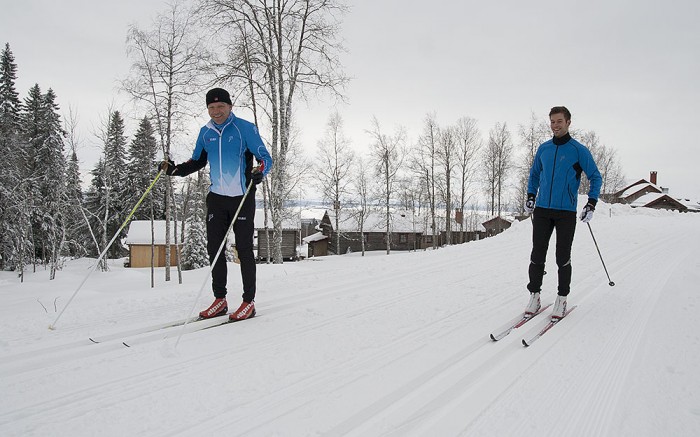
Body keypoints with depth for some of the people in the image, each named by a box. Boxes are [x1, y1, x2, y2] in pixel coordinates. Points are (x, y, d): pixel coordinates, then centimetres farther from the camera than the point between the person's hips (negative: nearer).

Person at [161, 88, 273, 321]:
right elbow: (197, 161, 19)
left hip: (242, 197, -5)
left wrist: (260, 172, -28)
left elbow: (265, 158, -7)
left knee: (244, 249, -1)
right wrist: (175, 169, 4)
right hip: (217, 197, 5)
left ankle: (249, 301, 8)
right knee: (214, 247, 4)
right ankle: (220, 299, 15)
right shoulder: (205, 132, 7)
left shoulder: (245, 128, -7)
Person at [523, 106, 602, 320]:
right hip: (542, 210, 3)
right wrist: (530, 196, 10)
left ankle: (562, 298, 15)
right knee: (537, 255, 2)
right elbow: (534, 173, 22)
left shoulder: (579, 150, -2)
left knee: (563, 258, 3)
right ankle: (534, 295, 12)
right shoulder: (543, 148, 9)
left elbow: (595, 178, 3)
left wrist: (591, 204, -8)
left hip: (566, 212, -3)